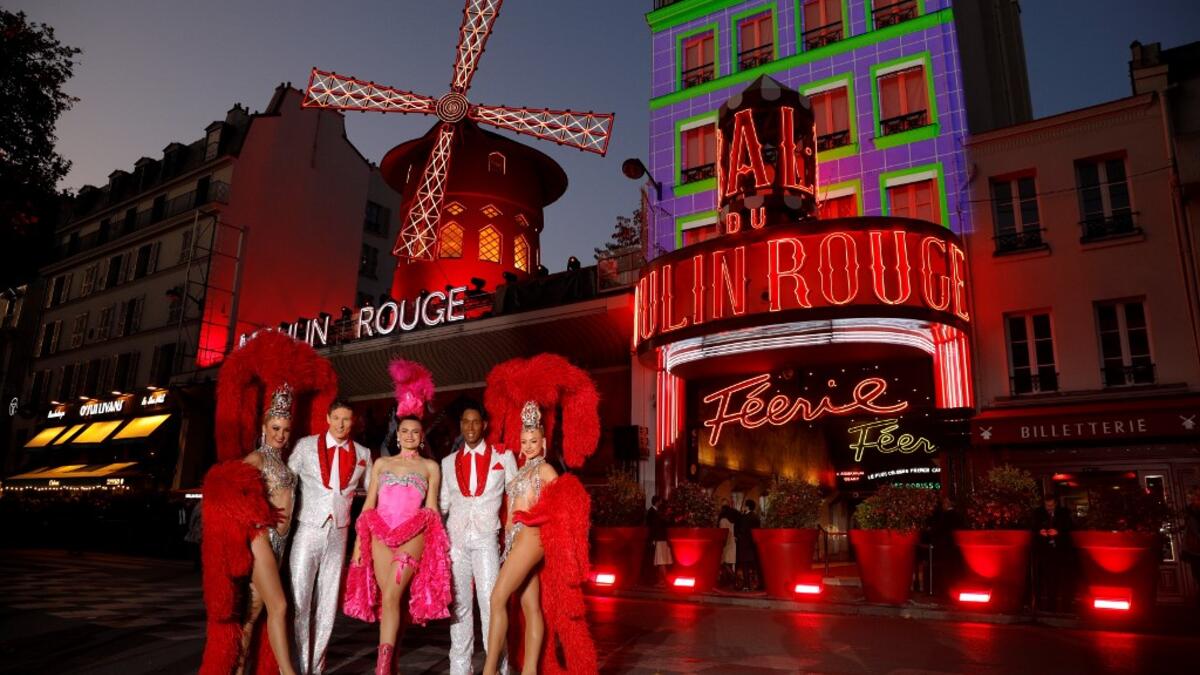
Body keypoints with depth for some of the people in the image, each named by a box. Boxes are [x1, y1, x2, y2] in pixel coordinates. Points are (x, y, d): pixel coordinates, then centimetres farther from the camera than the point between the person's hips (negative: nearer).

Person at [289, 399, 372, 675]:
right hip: (308, 530, -2)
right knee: (299, 600, -6)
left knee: (328, 603, 8)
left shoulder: (363, 454, 5)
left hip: (338, 533, 3)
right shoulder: (305, 446, -1)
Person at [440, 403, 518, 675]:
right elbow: (442, 504, 15)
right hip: (455, 538, 3)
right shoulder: (448, 462, 11)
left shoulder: (503, 457, 3)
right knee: (459, 604, 7)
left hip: (486, 538, -3)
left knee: (491, 602, -8)